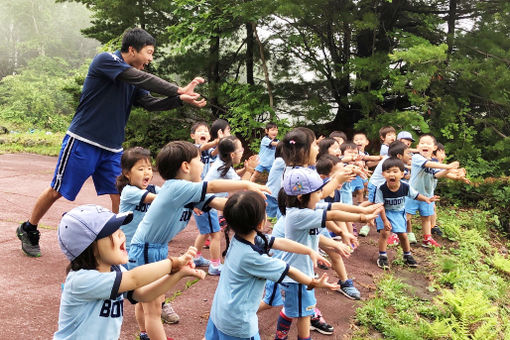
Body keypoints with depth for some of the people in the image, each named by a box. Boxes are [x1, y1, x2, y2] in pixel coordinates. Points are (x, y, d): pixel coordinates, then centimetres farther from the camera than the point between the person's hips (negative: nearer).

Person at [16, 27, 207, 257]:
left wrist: (181, 99, -15)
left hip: (112, 149, 7)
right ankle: (28, 230, 27)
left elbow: (151, 103, -1)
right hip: (83, 143, -7)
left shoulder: (134, 80, 9)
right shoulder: (105, 60, -13)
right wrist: (179, 90, -23)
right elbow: (142, 79, -23)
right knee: (58, 191, 5)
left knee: (121, 196, -2)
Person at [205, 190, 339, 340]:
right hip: (237, 323, -8)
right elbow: (288, 271, -19)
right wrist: (314, 283, -5)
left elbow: (280, 242, -3)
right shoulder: (252, 257, -31)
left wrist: (310, 251, 0)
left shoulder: (238, 238, -7)